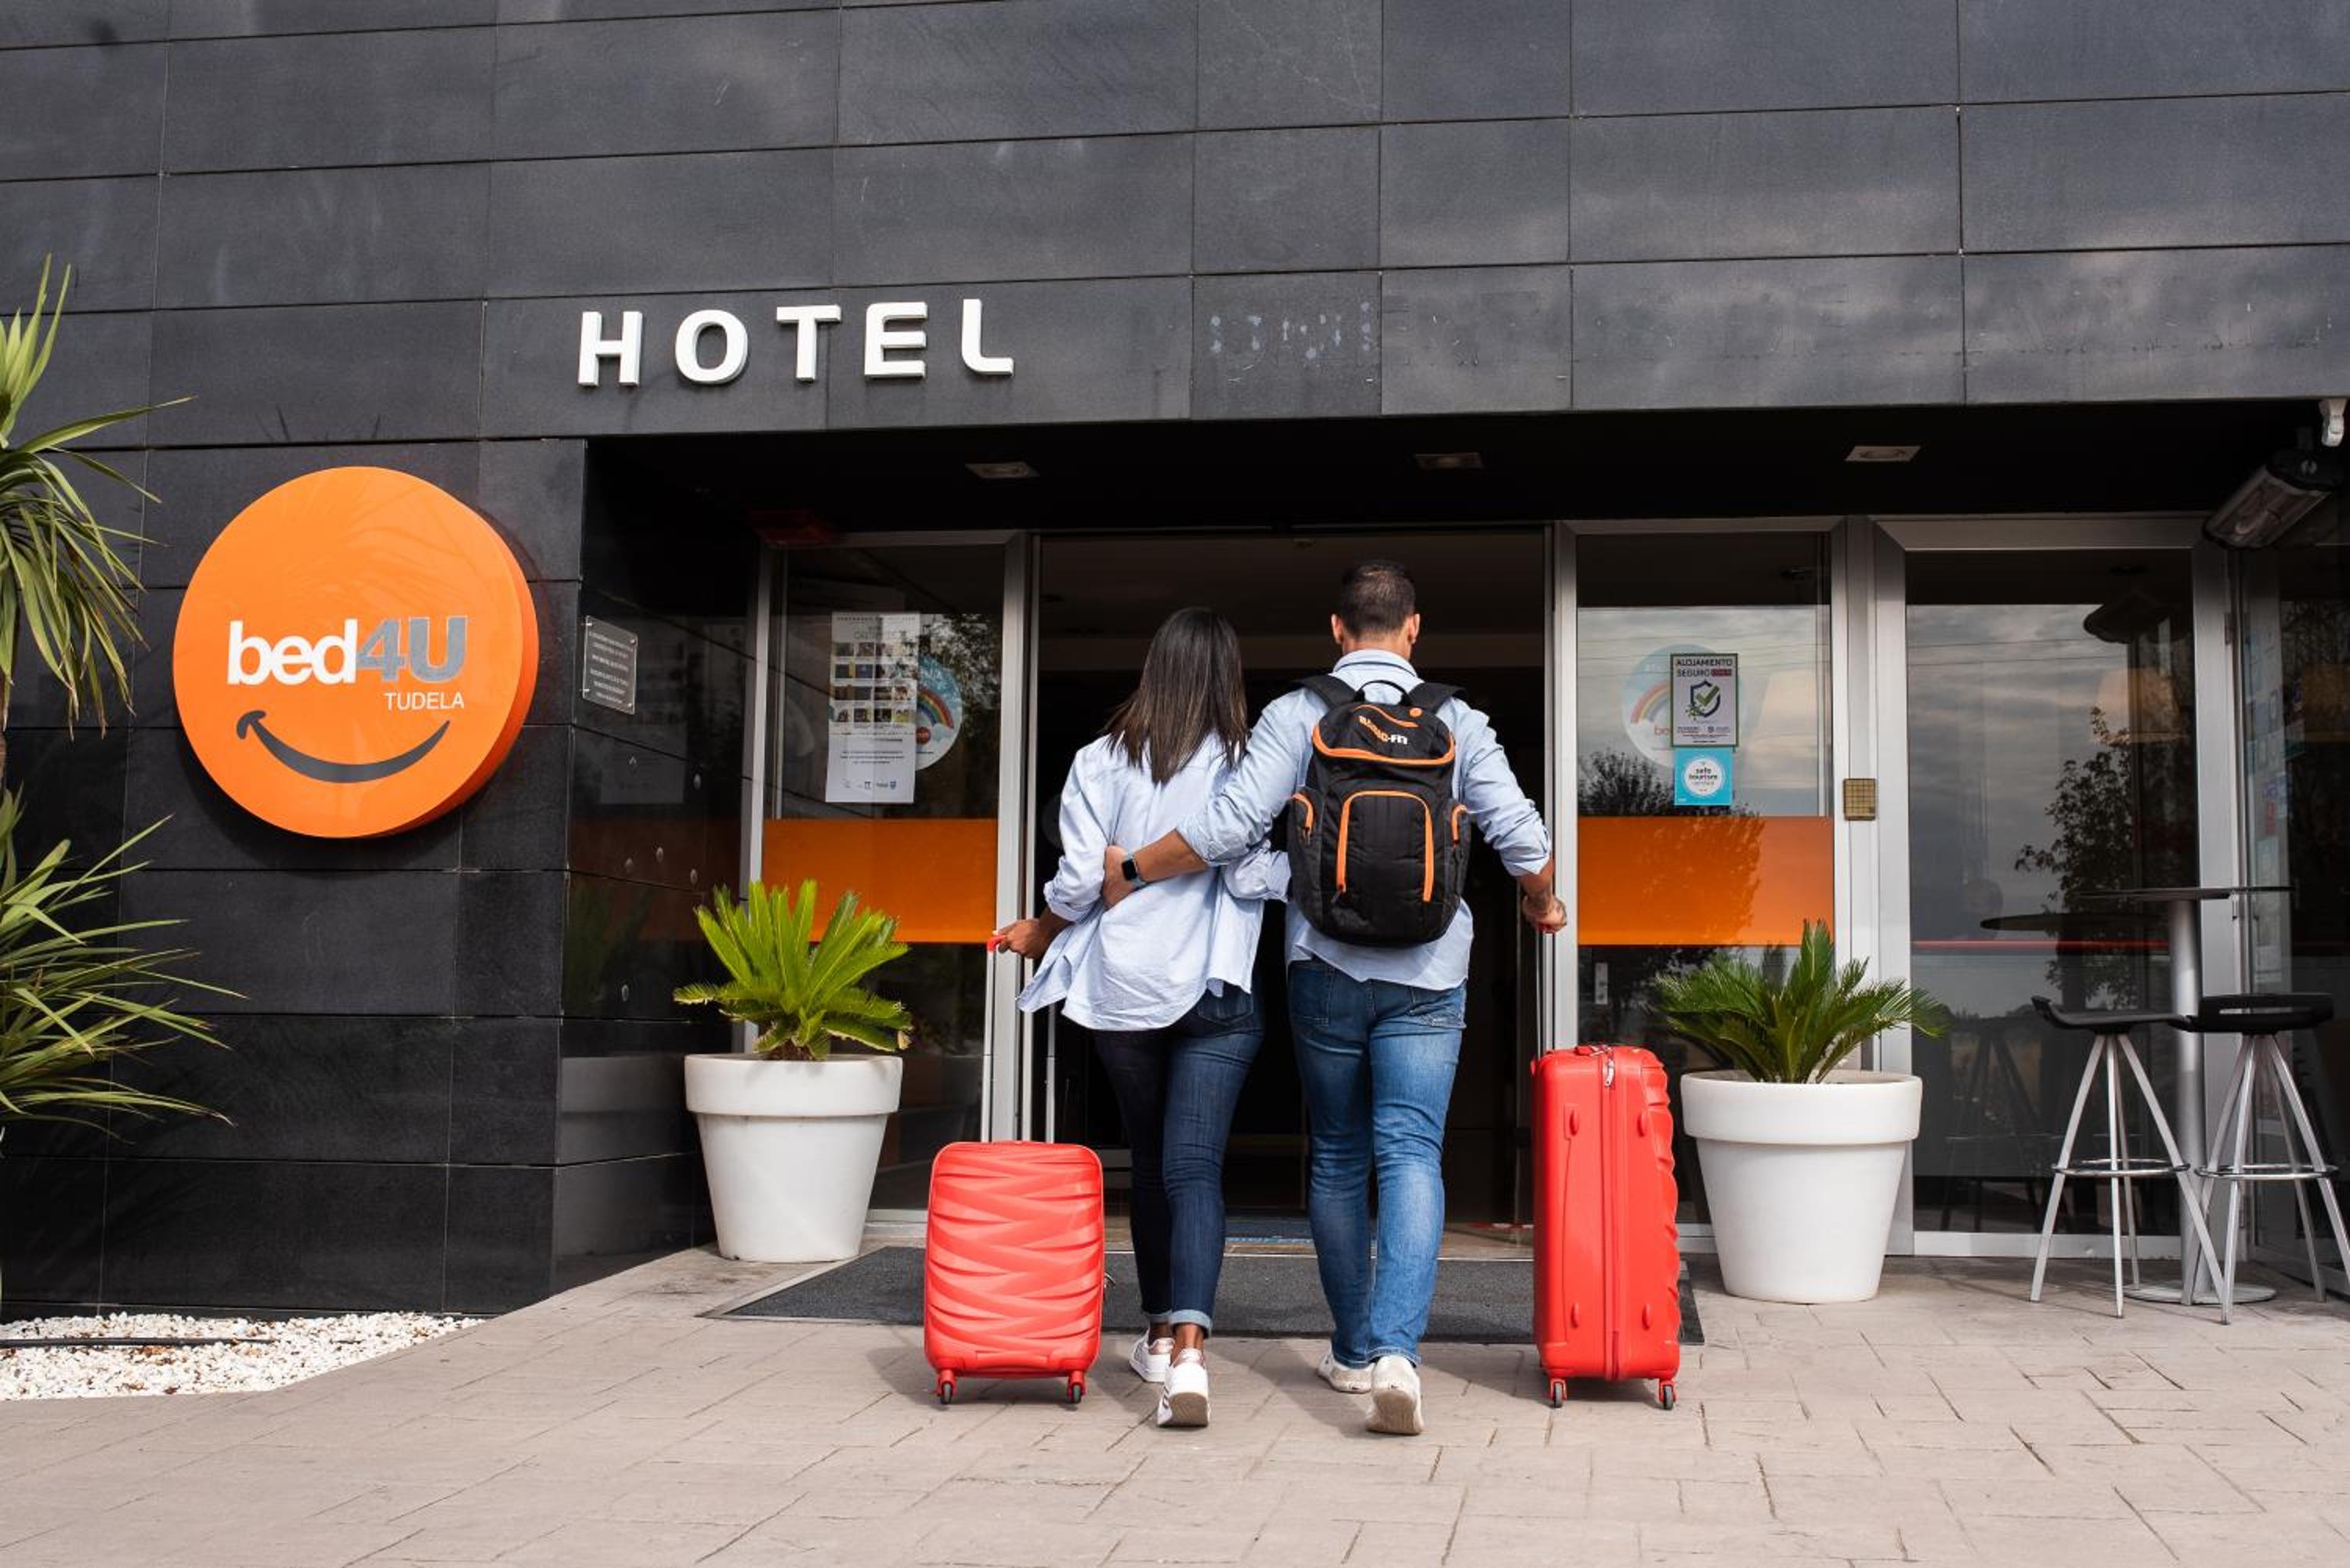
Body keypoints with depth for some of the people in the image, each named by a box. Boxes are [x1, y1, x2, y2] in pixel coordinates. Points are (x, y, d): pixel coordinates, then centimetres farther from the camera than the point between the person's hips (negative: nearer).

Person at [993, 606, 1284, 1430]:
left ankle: (1161, 1332, 29)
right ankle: (1189, 1347, -24)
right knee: (1195, 1168, -7)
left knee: (1150, 1162, 18)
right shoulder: (1244, 765, -4)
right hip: (1214, 991, -2)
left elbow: (1079, 879, -3)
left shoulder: (1101, 762, 0)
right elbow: (1254, 876, -10)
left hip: (1121, 991, 2)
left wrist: (1040, 933, 15)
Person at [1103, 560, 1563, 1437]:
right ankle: (1396, 1349, -20)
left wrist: (1131, 870, 3)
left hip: (1328, 968, 0)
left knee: (1337, 1157, 13)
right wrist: (1542, 904, 22)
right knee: (1412, 1155, -3)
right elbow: (1522, 838, 0)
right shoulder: (1459, 722, 2)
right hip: (1429, 974, 0)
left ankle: (1354, 1352, 23)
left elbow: (1231, 826, -11)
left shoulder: (1296, 715, -3)